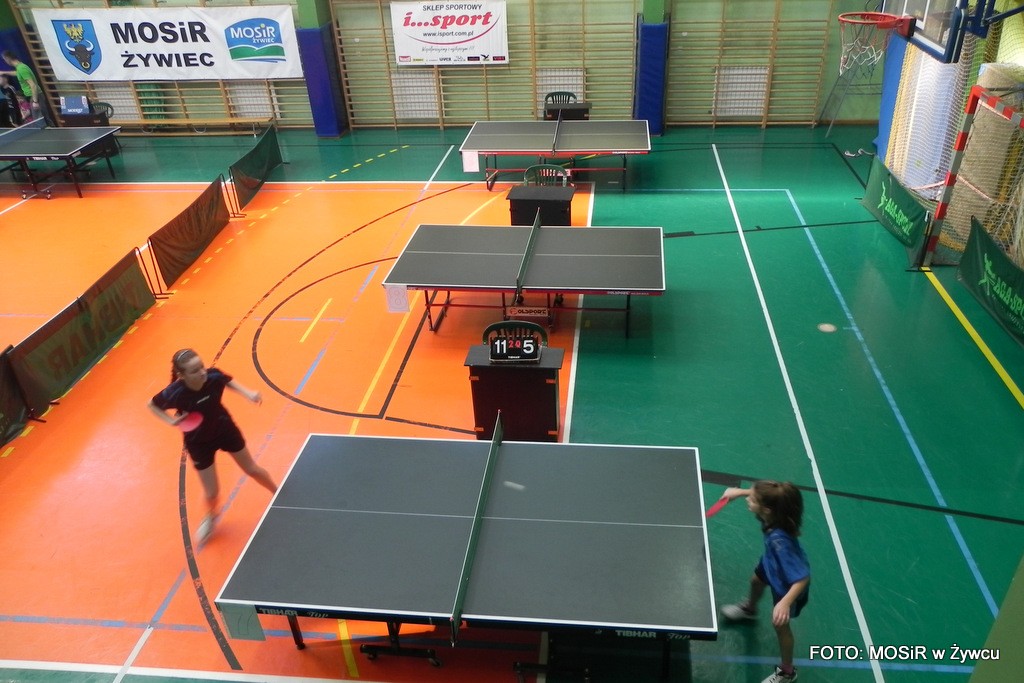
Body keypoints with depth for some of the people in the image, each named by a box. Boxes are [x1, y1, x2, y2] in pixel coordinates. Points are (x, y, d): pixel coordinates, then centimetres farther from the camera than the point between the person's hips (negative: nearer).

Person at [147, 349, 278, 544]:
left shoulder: (214, 376, -30)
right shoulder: (174, 393, -34)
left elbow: (228, 381, -3)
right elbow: (152, 404, -10)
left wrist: (248, 393, -19)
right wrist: (171, 420, -25)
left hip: (225, 429, 2)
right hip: (199, 442, -1)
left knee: (253, 470, 18)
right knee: (212, 493, 9)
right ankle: (211, 517, 46)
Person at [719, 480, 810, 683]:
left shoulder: (780, 541, -48)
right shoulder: (772, 515, -29)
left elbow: (802, 578, -44)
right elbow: (761, 495, -4)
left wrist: (786, 603, -53)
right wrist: (740, 491, -5)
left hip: (788, 582, -8)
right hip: (772, 565, 8)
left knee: (780, 624, 12)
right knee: (756, 581, 36)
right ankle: (750, 609, 73)